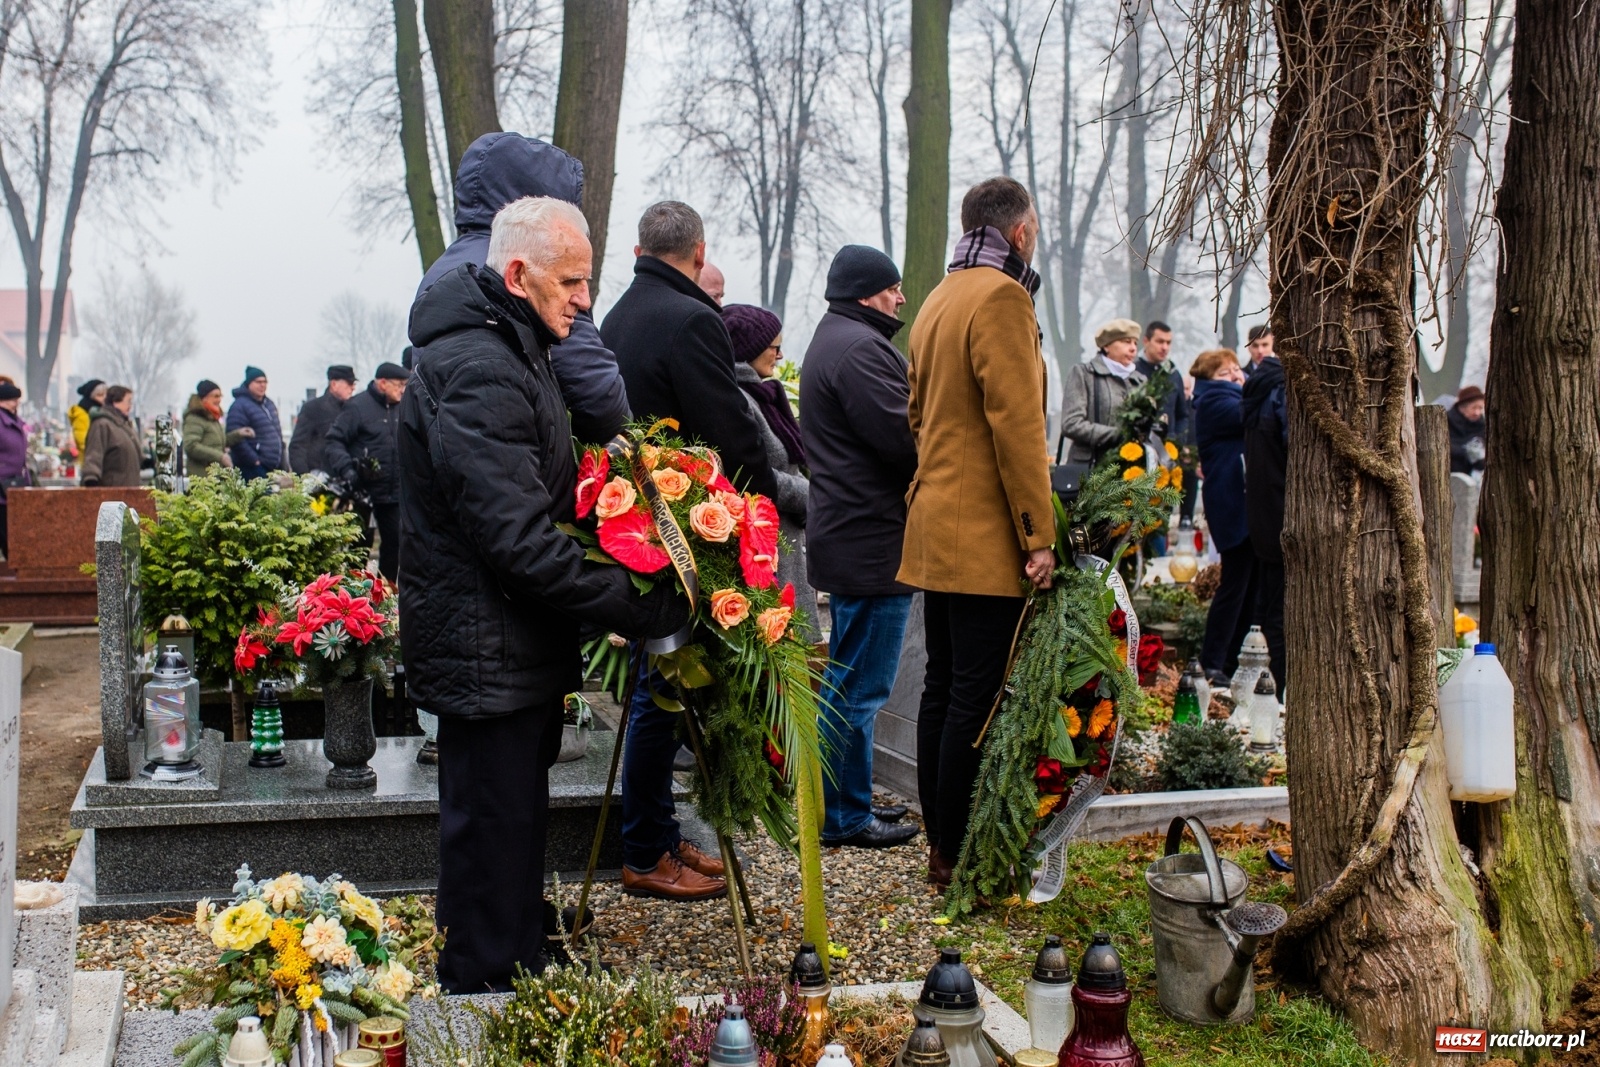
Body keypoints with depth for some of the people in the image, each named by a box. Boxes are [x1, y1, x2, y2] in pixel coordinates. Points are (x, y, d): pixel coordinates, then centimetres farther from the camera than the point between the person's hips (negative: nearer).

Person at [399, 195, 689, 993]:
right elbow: (523, 543, -29)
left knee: (516, 828, 22)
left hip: (516, 652, 11)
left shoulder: (510, 352, 14)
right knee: (493, 837, 0)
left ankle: (523, 969, 38)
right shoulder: (478, 372, -22)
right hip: (488, 656, -11)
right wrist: (648, 610, -26)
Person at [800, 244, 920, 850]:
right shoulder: (859, 347, -17)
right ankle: (844, 817, 5)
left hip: (850, 536, 12)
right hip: (872, 543, -12)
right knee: (859, 687, -3)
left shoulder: (836, 339, 19)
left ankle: (850, 802, 28)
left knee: (850, 681, 18)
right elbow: (903, 438, -22)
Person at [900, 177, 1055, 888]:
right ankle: (957, 855, 0)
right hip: (986, 536, -10)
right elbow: (1016, 423, -18)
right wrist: (1039, 535, -17)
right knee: (976, 697, -5)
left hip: (936, 528, 10)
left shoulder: (938, 301, 17)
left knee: (942, 688, 13)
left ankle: (938, 840, 20)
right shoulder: (1002, 297, -12)